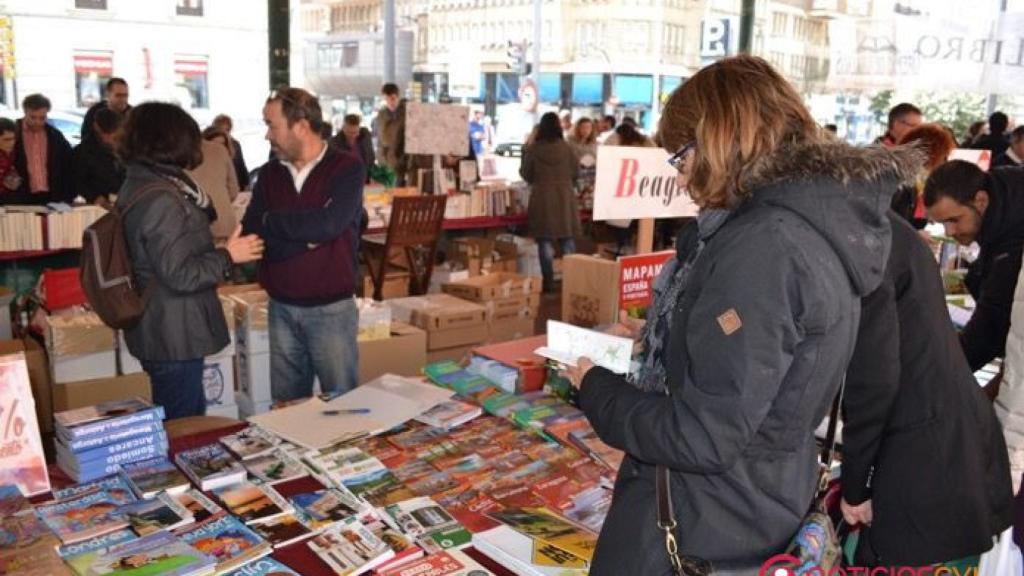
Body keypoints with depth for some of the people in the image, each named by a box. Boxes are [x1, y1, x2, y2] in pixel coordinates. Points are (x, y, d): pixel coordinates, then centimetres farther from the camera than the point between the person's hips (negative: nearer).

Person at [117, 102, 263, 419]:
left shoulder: (137, 185, 10)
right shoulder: (161, 199, -22)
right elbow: (180, 276, -22)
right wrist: (228, 256, -11)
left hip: (159, 333, 10)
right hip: (174, 339, -10)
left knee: (192, 417, 22)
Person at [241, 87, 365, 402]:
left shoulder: (347, 168, -7)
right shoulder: (269, 174, 6)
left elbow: (328, 224, -22)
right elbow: (250, 234, -5)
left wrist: (271, 221, -8)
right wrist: (306, 235, -17)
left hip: (331, 308, -4)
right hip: (281, 308, 4)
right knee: (286, 407, 13)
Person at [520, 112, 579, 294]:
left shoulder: (533, 149, -7)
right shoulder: (566, 147, -4)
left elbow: (526, 175, 1)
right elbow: (576, 171, 4)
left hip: (542, 197, -1)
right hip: (565, 196, 1)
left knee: (545, 241, 4)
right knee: (567, 240, 12)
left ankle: (548, 282, 6)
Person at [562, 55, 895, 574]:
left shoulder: (763, 247, -27)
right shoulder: (814, 218, 4)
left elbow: (701, 438, -27)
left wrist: (595, 389, -14)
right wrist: (656, 338, 10)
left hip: (701, 527, -9)